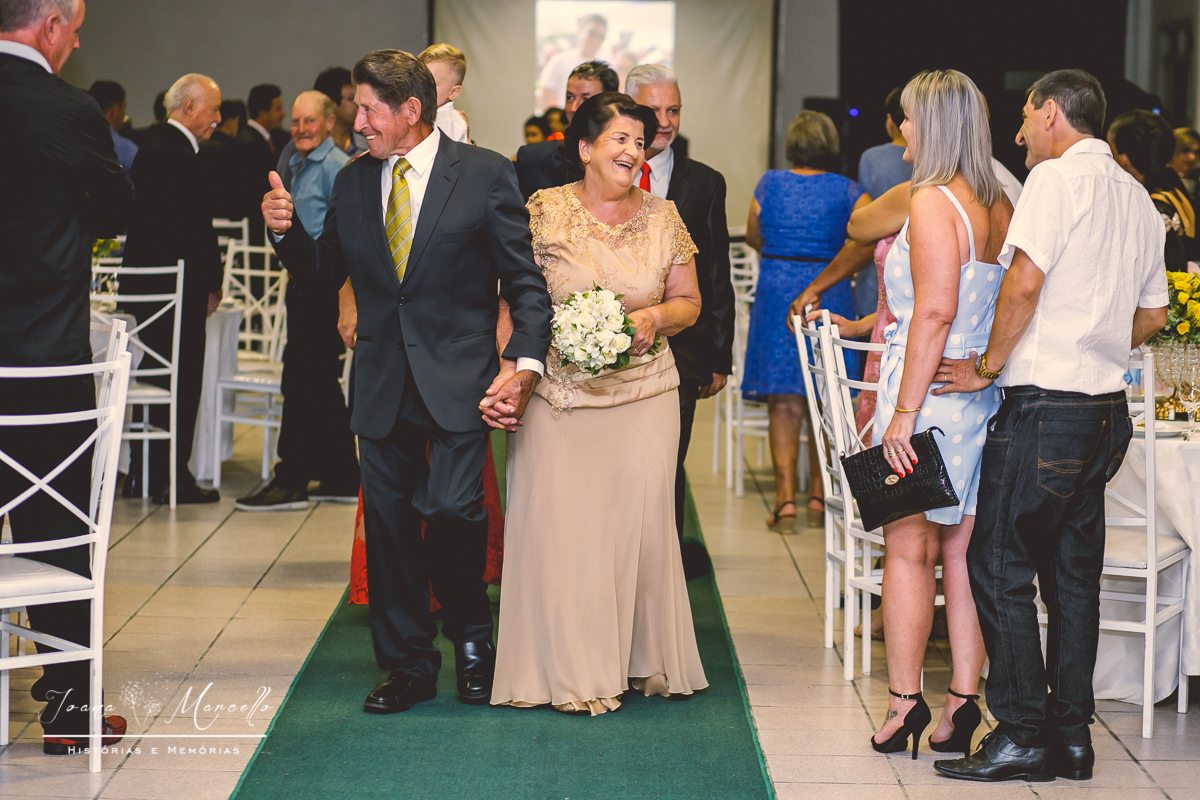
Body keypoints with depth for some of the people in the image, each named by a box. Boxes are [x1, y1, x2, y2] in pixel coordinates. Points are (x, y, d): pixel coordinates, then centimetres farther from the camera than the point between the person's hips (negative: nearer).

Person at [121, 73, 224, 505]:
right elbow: (197, 230, -20)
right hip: (178, 288, -10)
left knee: (156, 375, 15)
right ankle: (171, 479, 4)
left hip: (144, 282, 10)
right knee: (182, 383, -1)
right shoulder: (182, 158, -19)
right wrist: (213, 282, -8)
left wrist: (210, 268, 14)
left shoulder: (152, 147, 13)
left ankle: (141, 473, 20)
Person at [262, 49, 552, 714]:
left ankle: (471, 633, 11)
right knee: (388, 523, 6)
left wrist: (523, 364, -16)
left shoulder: (485, 175, -3)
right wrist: (286, 232, -3)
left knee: (453, 509, -16)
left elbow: (526, 280, -4)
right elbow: (324, 273, 16)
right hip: (381, 383, 4)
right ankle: (409, 665, 19)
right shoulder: (352, 183, 9)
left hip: (458, 381, -4)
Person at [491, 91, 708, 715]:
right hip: (558, 392, -2)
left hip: (644, 394, 2)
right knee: (558, 523, -4)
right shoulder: (544, 211, 0)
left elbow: (689, 301, 14)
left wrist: (654, 317, -8)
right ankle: (570, 669, 6)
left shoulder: (662, 217, 7)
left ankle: (643, 658, 15)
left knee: (639, 519, -1)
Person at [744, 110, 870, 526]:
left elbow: (752, 236, 16)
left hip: (776, 293, 0)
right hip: (830, 296, 0)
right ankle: (819, 491, 19)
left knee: (783, 401, 2)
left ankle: (785, 496, -7)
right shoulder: (847, 191, -1)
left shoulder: (770, 184, 3)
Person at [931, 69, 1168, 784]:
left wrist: (989, 368, -10)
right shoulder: (1138, 197, 15)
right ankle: (1073, 735, 15)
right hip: (1107, 408, 8)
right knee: (1075, 572, 12)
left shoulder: (1058, 178, -10)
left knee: (999, 568, -2)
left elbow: (1026, 282, -21)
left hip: (1044, 406, -8)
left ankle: (1022, 735, -1)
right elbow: (1153, 314, 20)